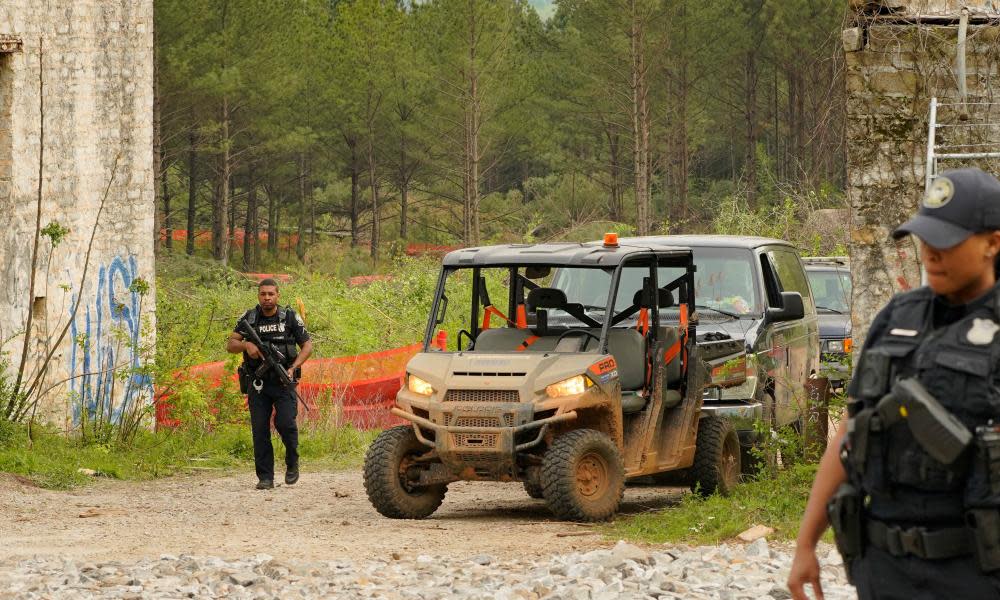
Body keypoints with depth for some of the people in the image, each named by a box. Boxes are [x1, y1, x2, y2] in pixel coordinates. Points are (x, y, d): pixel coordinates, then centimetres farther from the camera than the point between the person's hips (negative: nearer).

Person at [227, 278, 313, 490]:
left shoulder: (290, 317, 2)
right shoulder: (249, 318, 6)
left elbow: (307, 345, 6)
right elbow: (230, 345, 3)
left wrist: (293, 368, -8)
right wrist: (246, 345, -19)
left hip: (283, 381, -2)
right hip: (257, 383, 2)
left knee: (285, 423, -17)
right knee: (260, 430, -2)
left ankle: (292, 464, 9)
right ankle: (265, 478, 3)